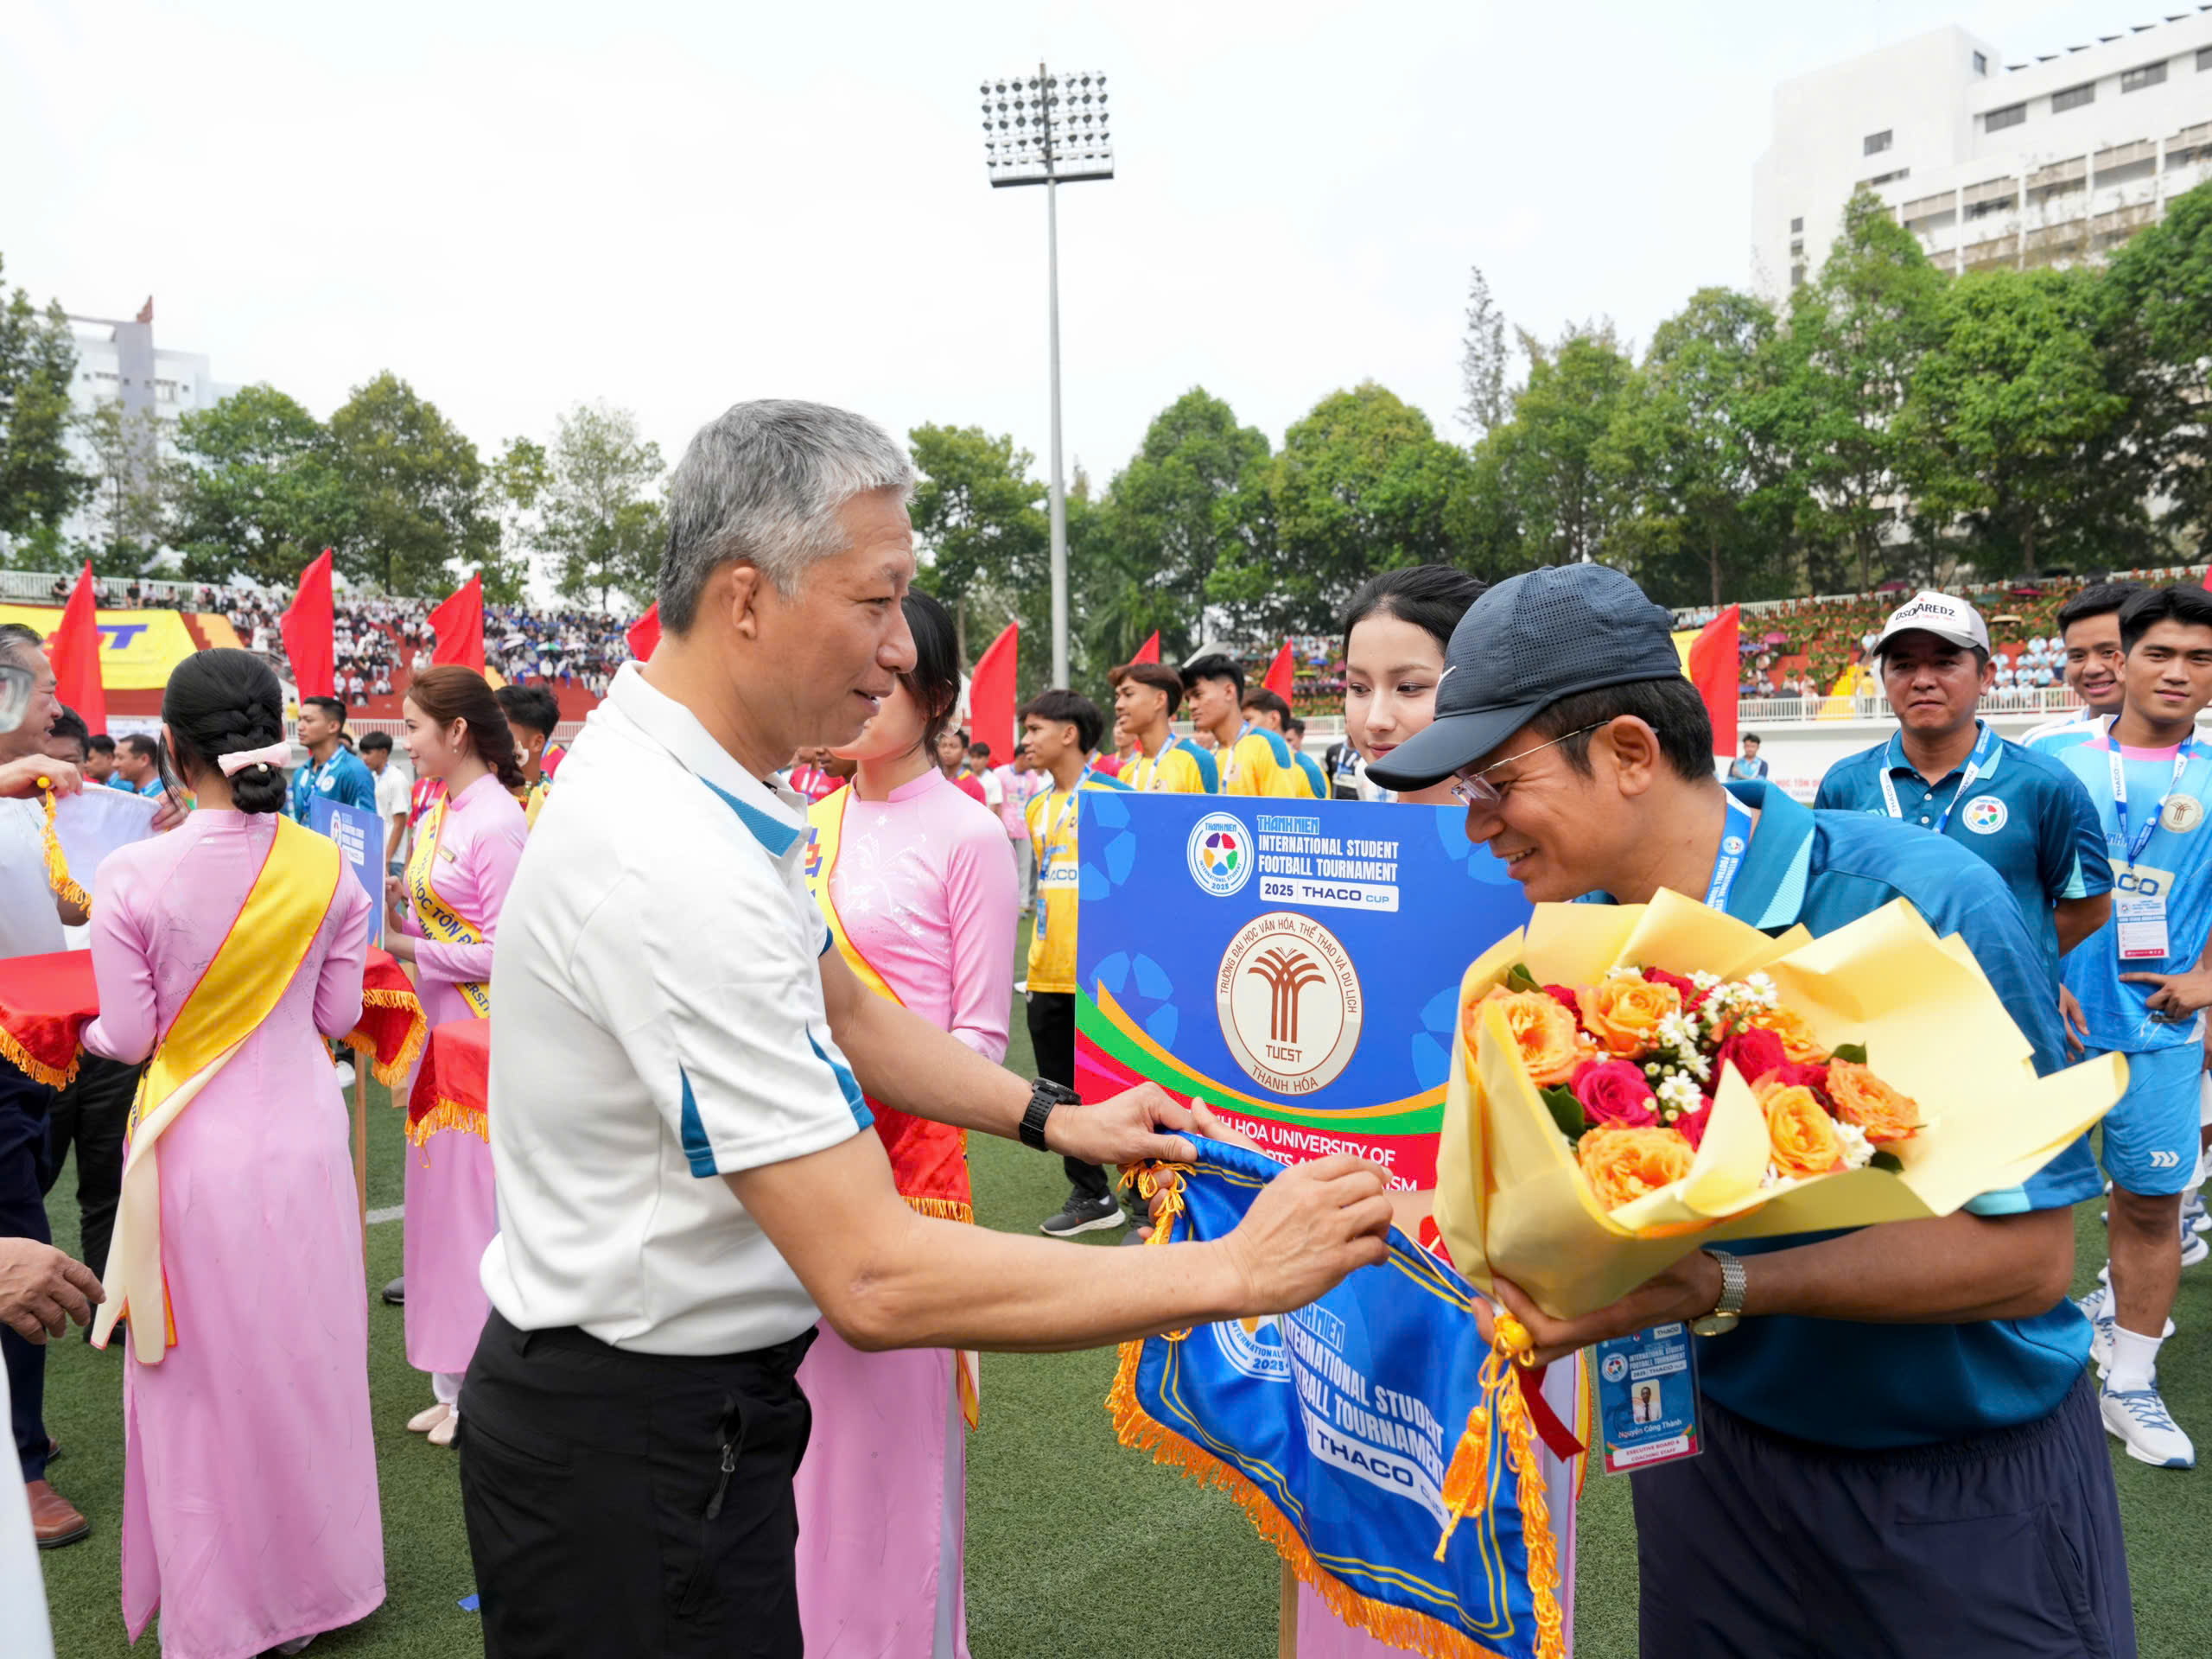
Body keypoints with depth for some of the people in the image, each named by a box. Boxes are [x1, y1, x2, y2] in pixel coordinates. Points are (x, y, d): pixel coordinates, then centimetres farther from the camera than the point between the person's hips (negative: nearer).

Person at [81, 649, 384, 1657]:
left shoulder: (133, 876, -15)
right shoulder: (325, 868, -8)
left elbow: (132, 1035, -8)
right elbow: (340, 1014, 0)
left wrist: (85, 1032, 15)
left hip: (196, 1148, -2)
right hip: (303, 1135, 2)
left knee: (204, 1372, 13)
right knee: (307, 1358, 17)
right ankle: (315, 1577, 33)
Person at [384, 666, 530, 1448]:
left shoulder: (497, 821, -16)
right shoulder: (439, 810, 11)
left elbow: (503, 950, -17)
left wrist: (412, 950, -15)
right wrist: (398, 916, -2)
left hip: (481, 1029, -9)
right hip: (439, 1028, 9)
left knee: (476, 1198, 0)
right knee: (438, 1192, 14)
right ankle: (453, 1383, 27)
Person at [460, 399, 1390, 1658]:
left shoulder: (690, 786, 2)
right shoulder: (674, 859, -30)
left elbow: (846, 1012, 15)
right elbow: (875, 1280, -31)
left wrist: (1055, 1119, 8)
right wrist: (1235, 1272, -26)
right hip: (635, 1443, -9)